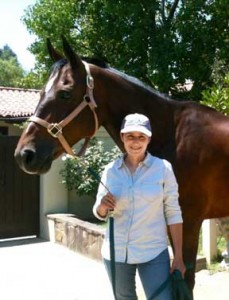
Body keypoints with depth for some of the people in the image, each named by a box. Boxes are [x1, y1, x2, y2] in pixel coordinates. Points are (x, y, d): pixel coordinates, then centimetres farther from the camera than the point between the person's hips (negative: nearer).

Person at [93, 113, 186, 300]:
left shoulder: (163, 168, -9)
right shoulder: (110, 170, -2)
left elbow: (173, 213, -6)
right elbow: (100, 214, 4)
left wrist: (178, 257, -7)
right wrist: (102, 206, -19)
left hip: (153, 253, -3)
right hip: (116, 252, 3)